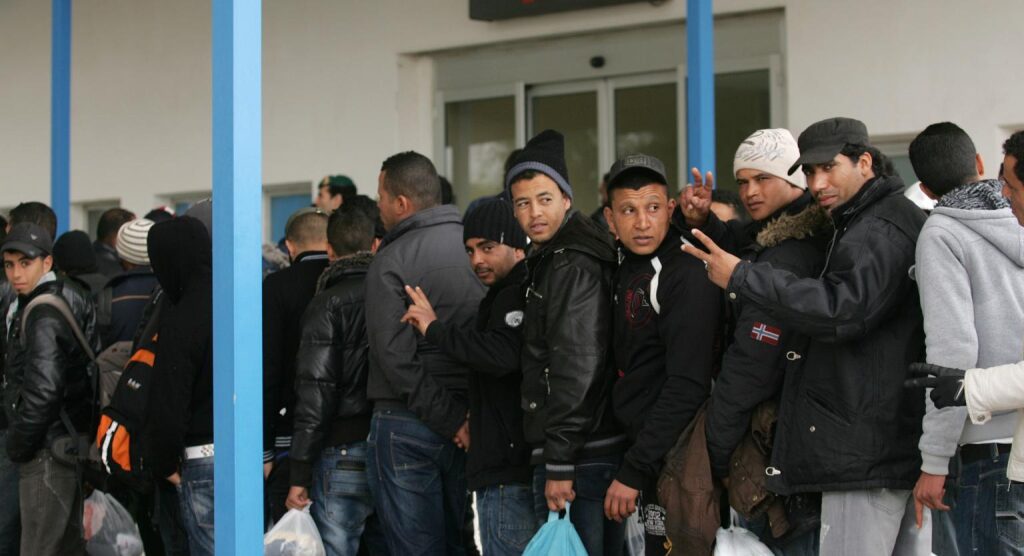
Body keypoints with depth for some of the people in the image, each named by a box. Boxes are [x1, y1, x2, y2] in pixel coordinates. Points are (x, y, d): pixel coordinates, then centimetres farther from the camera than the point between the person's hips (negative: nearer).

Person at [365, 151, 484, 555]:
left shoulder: (391, 260, -9)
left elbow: (396, 356, -16)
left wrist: (451, 419, -12)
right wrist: (459, 418, 6)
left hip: (406, 427, -5)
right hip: (477, 424, 5)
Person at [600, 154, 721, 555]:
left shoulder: (688, 276, -15)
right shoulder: (627, 269, 11)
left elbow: (687, 388, -21)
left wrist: (634, 472, -21)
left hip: (674, 459, -8)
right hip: (639, 444, 8)